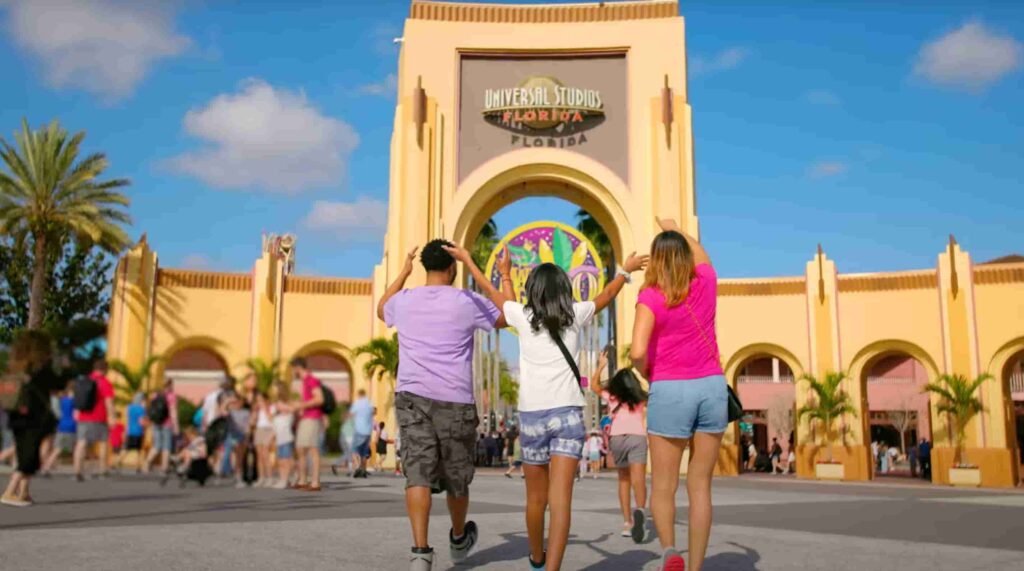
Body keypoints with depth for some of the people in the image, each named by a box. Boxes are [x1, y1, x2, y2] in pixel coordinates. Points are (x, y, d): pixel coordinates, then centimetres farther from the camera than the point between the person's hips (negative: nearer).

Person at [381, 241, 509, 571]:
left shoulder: (403, 302, 8)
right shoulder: (467, 302, -3)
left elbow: (381, 310, 32)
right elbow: (507, 316, 12)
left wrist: (404, 272, 36)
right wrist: (473, 267, 11)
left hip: (411, 397, 2)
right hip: (455, 401, -2)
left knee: (418, 475, -5)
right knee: (457, 476, 15)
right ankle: (459, 539, 37)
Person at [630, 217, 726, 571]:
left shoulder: (651, 296, -8)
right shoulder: (706, 282, 4)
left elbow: (637, 352, -20)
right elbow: (701, 255, 30)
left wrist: (646, 373, 2)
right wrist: (675, 229, 44)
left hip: (670, 391, -3)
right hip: (712, 387, 4)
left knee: (662, 487, 9)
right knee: (700, 486, 8)